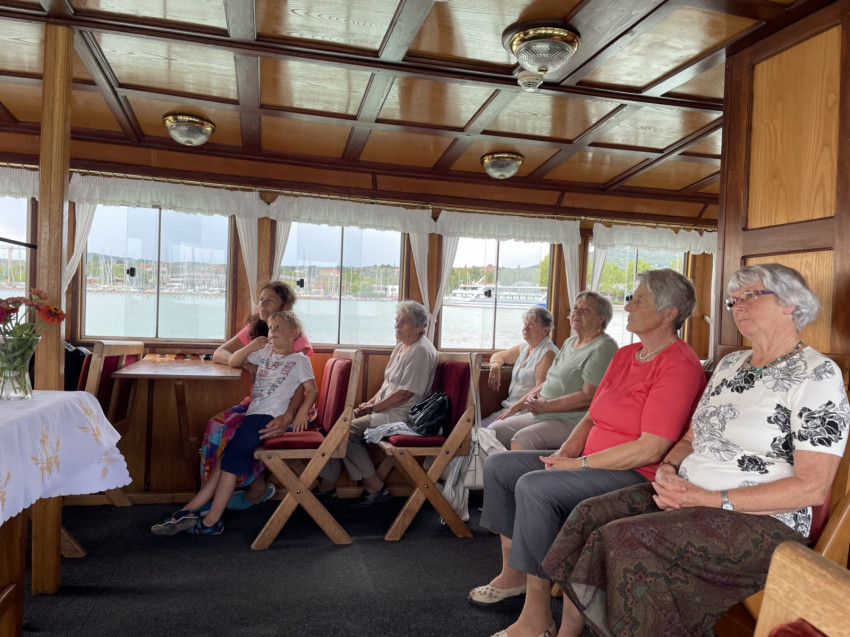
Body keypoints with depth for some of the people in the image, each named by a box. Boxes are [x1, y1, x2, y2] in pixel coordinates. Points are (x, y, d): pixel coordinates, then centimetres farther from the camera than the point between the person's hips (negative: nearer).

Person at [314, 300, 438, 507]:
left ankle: (374, 487, -7)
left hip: (401, 415, -10)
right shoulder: (402, 347, 15)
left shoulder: (420, 352, -17)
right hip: (386, 409, 10)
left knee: (347, 430, -18)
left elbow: (404, 394, -22)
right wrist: (370, 402, 5)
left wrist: (372, 408, -14)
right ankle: (326, 485, 2)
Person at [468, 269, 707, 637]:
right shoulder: (625, 355, 14)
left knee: (535, 487, -30)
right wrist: (565, 452, -1)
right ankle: (513, 573, 15)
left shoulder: (679, 365, -15)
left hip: (637, 475, -10)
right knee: (499, 466, 4)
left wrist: (579, 463, -18)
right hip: (593, 462, 10)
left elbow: (651, 449, -22)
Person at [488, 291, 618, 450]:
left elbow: (588, 396, -20)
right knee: (494, 431, 1)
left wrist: (546, 406, -18)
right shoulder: (570, 342, 19)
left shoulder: (603, 347, -11)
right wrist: (517, 405, 11)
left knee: (521, 440, -31)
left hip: (573, 421, -10)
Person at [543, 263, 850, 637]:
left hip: (759, 521, -7)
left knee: (622, 540, -27)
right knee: (589, 515, -10)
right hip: (685, 495, 8)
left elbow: (813, 487, -15)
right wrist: (668, 469, -4)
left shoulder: (817, 375, -9)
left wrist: (712, 500, -18)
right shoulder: (729, 364, 15)